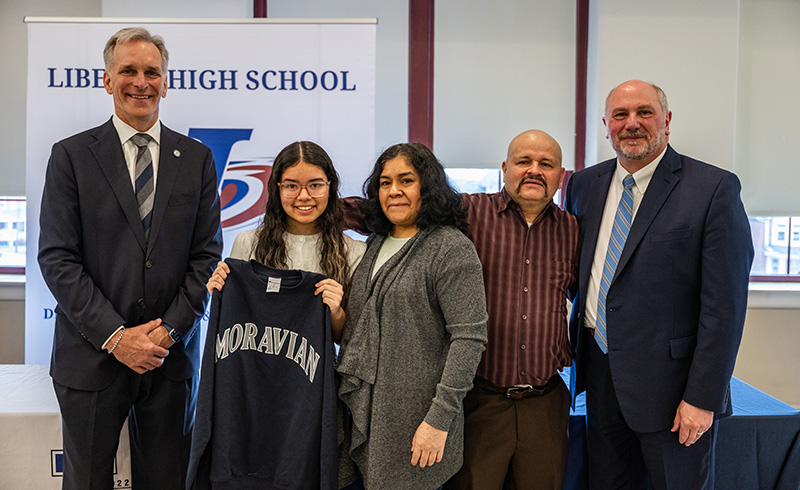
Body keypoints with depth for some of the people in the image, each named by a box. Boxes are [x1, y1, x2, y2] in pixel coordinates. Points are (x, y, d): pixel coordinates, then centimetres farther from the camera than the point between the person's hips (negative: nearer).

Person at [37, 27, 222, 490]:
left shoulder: (197, 158, 5)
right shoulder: (71, 155, 0)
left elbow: (207, 255, 3)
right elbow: (57, 258, -5)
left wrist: (169, 331, -8)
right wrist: (115, 336, -12)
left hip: (172, 355, 1)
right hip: (92, 356, -1)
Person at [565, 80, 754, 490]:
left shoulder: (714, 189, -10)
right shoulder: (585, 184, 7)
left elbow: (724, 303, -13)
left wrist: (703, 397, -16)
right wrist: (574, 341, 9)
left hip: (670, 379, -5)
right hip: (601, 375, 5)